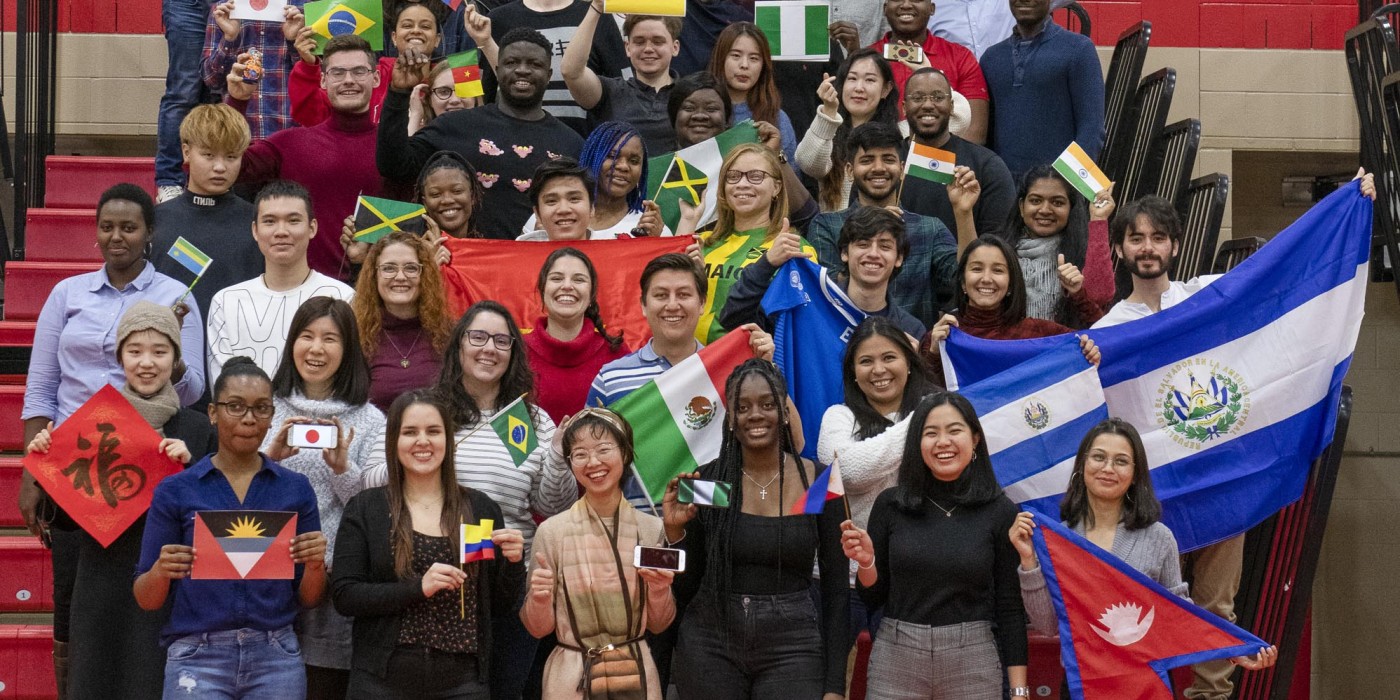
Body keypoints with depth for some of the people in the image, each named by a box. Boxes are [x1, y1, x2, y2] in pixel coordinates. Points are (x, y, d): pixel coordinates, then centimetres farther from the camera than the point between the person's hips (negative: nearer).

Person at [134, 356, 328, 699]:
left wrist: (316, 565, -12)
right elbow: (146, 601, 3)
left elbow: (307, 599, 8)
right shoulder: (175, 491, 1)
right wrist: (161, 572, -17)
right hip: (197, 658, -1)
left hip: (276, 658, 2)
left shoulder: (295, 489, 5)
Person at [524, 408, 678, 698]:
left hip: (637, 674, 1)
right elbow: (539, 628, -3)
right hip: (571, 676, -1)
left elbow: (658, 625, 4)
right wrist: (539, 598, -22)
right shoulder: (551, 532, -8)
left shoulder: (651, 529, -3)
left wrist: (659, 588, -14)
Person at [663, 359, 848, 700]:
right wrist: (675, 530, -12)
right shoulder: (706, 481, -1)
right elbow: (685, 589, 4)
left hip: (791, 647, -1)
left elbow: (836, 591, 2)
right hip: (710, 646, 1)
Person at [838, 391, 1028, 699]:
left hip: (972, 662, -1)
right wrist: (866, 562, -13)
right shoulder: (890, 504, 0)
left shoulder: (1000, 511, -2)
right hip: (895, 658, 1)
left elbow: (1010, 607, 0)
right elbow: (873, 597, 7)